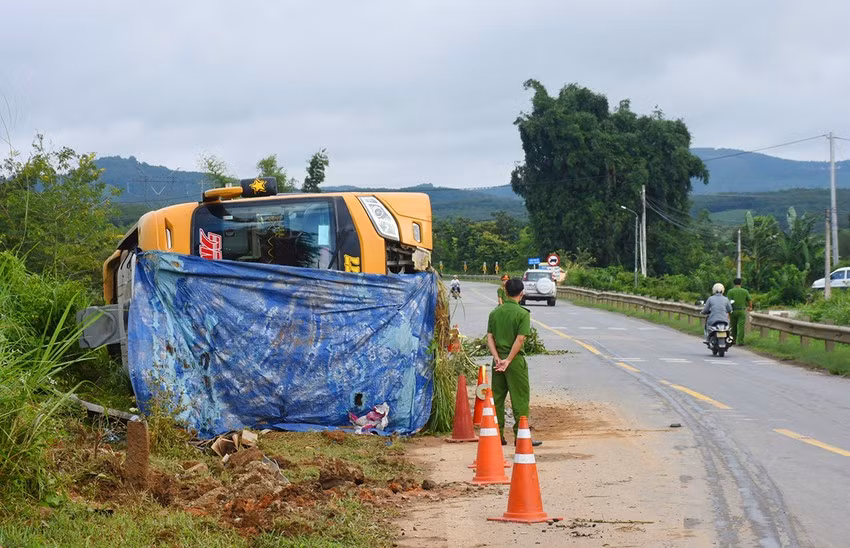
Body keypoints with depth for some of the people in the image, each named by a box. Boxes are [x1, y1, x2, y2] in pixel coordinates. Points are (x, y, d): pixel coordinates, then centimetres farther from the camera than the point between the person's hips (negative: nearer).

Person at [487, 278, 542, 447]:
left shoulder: (495, 312, 6)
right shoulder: (522, 314, -9)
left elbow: (490, 338, 1)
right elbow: (520, 339, -16)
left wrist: (497, 358, -6)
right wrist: (508, 360, -15)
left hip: (498, 360, 5)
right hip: (515, 360, -5)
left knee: (497, 398, 11)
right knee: (520, 399, 1)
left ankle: (497, 435, 14)